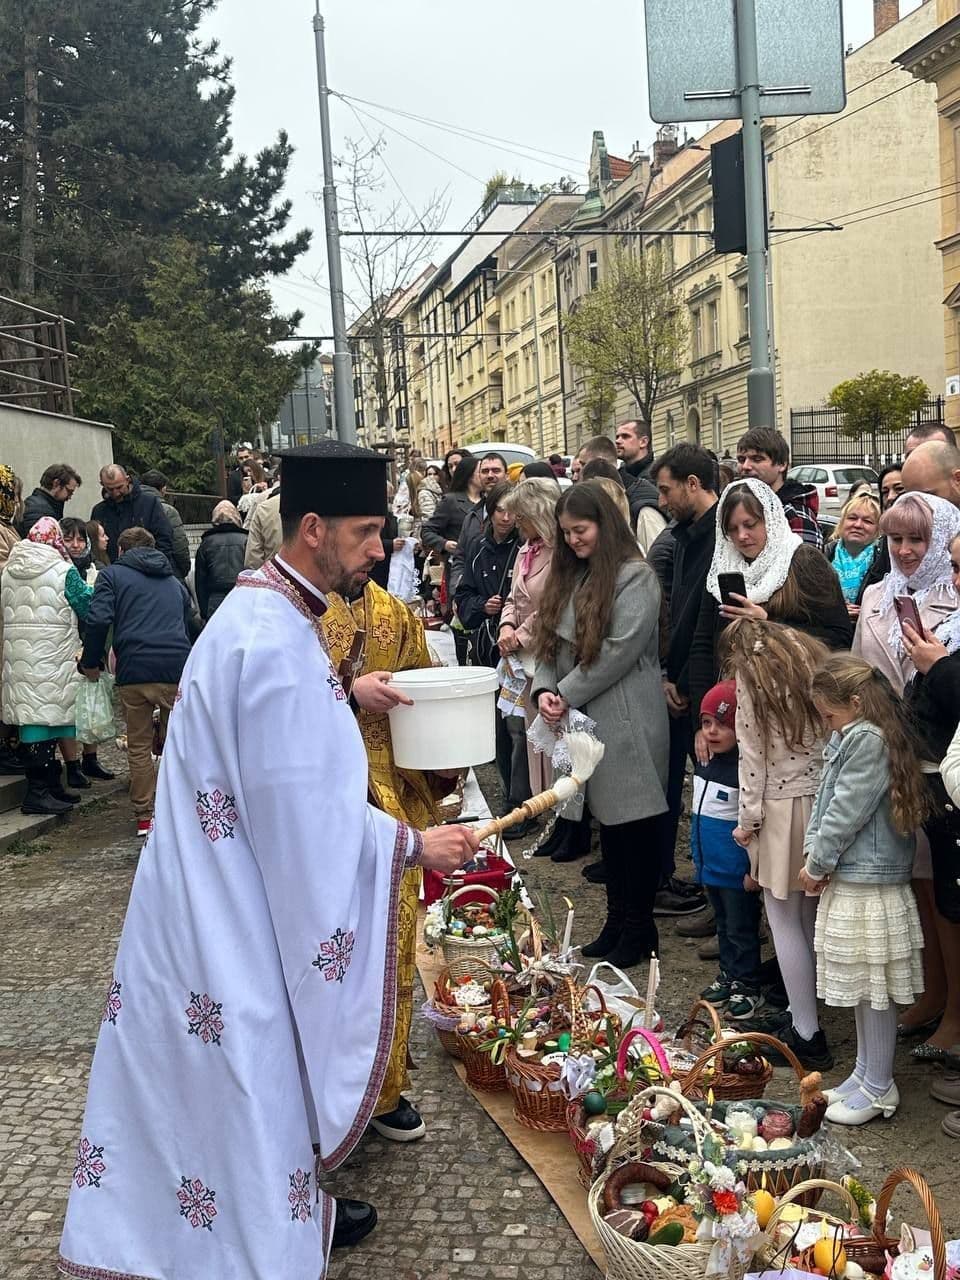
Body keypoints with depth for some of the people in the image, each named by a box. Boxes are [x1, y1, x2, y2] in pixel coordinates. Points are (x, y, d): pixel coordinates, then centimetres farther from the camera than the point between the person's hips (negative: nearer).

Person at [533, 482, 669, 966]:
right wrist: (545, 689, -6)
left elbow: (619, 651, -17)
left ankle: (639, 930, 10)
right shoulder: (569, 577, 14)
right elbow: (551, 641, 12)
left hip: (626, 720, -7)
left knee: (631, 822, -1)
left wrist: (568, 695, -14)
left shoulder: (635, 577, -10)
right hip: (586, 720, 7)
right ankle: (617, 921, 23)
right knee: (607, 820, 14)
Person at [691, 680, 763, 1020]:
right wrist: (696, 851, 22)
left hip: (736, 865, -8)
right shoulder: (705, 760, 6)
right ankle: (728, 975, 32)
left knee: (741, 927, 4)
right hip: (710, 861, 8)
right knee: (723, 923, 20)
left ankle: (747, 985, 15)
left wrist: (752, 867, -21)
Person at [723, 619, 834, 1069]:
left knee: (786, 922, 2)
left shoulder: (751, 676, -2)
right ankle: (802, 1015, 24)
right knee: (809, 918, 15)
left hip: (782, 810, -6)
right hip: (827, 802, 6)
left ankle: (807, 1036, 4)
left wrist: (748, 820, -1)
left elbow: (753, 755, -6)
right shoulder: (814, 656, 12)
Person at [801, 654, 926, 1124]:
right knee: (860, 987, 19)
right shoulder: (850, 737, 11)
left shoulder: (869, 740, -20)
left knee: (875, 988, 2)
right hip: (849, 880, 10)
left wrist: (816, 864, -10)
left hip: (870, 885, -10)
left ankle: (879, 1088, 13)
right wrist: (813, 853, 0)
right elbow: (825, 799, 12)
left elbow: (847, 811, -20)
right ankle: (865, 1073, 31)